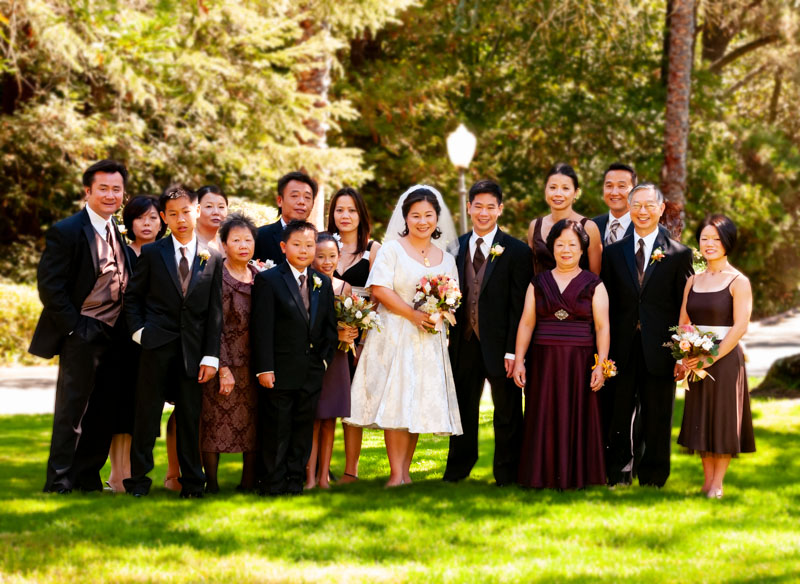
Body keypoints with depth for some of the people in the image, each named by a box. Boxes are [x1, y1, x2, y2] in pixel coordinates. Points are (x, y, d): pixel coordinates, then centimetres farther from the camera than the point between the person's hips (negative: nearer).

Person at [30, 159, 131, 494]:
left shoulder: (118, 232, 12)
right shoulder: (66, 232, -9)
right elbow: (50, 287, -12)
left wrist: (126, 327, 8)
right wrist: (75, 328, -14)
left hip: (113, 335, 7)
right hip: (82, 335, -7)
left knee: (102, 410, 9)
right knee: (71, 409, -4)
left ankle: (88, 477, 18)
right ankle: (59, 482, 2)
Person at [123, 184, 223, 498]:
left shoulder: (212, 259, 7)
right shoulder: (152, 253, 5)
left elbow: (214, 312, 5)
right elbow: (132, 296, 10)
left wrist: (211, 356, -1)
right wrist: (139, 331, -4)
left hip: (193, 349, 1)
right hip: (157, 345, -1)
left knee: (190, 418, 6)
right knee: (147, 414, 1)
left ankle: (192, 482, 14)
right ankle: (139, 479, 8)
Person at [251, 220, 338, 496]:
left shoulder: (323, 283, 11)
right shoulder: (268, 280, -5)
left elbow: (330, 327, 15)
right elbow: (262, 328, -10)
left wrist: (324, 359, 2)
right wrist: (264, 369, -15)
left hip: (311, 373, 5)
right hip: (280, 373, -5)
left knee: (303, 430, 10)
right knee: (276, 431, 1)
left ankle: (294, 481, 18)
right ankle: (273, 484, 9)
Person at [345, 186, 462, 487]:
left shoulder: (446, 258, 14)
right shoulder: (392, 249, 0)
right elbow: (380, 289, -11)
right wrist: (414, 315, -17)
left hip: (429, 339, 5)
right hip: (395, 335, -4)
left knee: (420, 403, 3)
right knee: (396, 401, -10)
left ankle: (406, 471, 10)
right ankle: (396, 474, -10)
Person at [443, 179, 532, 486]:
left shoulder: (516, 251, -5)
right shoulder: (456, 247, 8)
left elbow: (519, 305, -8)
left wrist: (513, 350, -13)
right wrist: (448, 338, 1)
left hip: (499, 344, -4)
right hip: (464, 342, 4)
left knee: (507, 411, 6)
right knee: (463, 406, 13)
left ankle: (506, 473, 17)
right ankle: (458, 469, 25)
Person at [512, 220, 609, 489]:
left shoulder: (594, 285, 4)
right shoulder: (538, 283, 10)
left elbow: (602, 327, -1)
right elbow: (526, 323, 7)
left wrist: (600, 364, -11)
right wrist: (519, 360, -1)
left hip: (580, 364, -1)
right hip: (544, 363, 2)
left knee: (577, 419, 0)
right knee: (544, 419, 1)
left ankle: (576, 476, 6)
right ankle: (544, 476, 7)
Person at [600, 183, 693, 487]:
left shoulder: (679, 254, 3)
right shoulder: (613, 253, 10)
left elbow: (686, 308, 1)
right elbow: (606, 304, 8)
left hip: (659, 351, -2)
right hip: (622, 351, 2)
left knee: (656, 420, 6)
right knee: (618, 419, 4)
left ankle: (652, 479, 15)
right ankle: (618, 477, 13)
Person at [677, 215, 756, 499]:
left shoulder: (738, 282, -6)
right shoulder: (693, 281, 10)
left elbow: (740, 327, -13)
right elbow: (683, 322, 12)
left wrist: (711, 358, -16)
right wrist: (687, 356, -4)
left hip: (725, 359, -5)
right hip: (697, 362, 5)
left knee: (724, 419, 0)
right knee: (701, 420, 8)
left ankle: (718, 482, 7)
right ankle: (707, 478, 16)